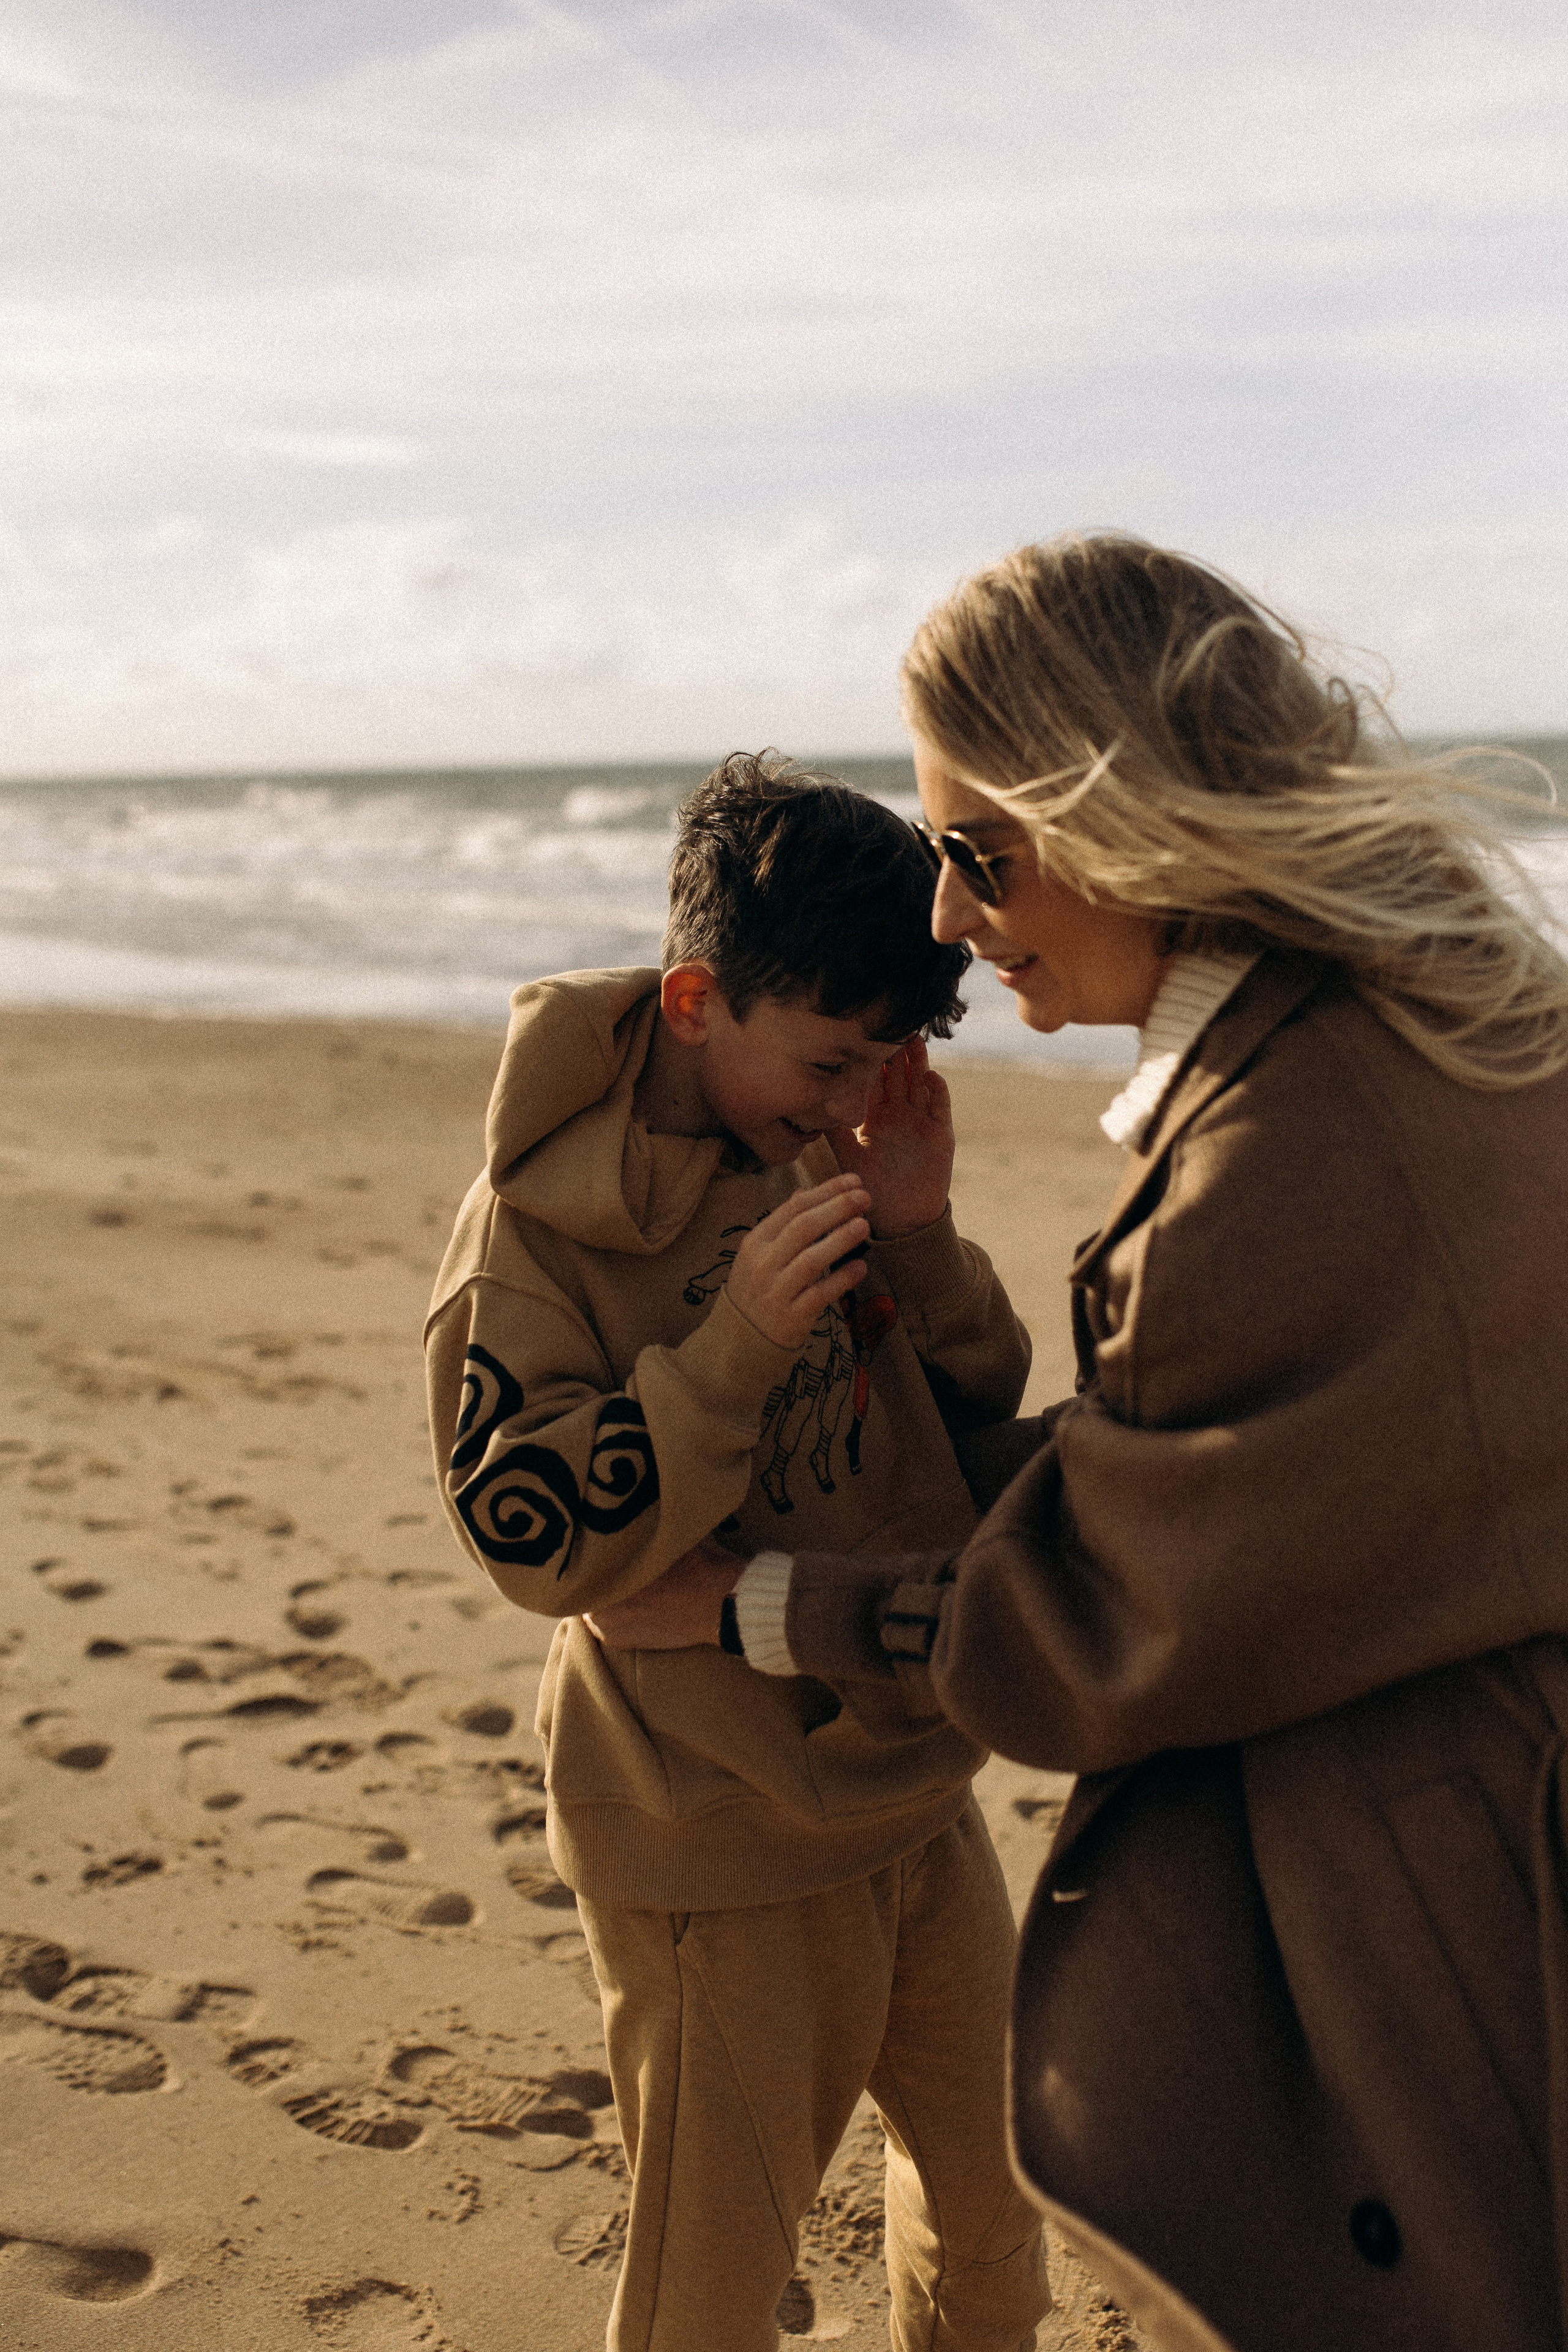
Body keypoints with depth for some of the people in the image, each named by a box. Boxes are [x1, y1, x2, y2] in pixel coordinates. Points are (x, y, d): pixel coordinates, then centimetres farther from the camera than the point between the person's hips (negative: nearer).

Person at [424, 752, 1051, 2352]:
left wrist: (918, 1240, -16)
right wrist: (736, 1344, -31)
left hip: (914, 1787, 6)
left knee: (992, 2192, 24)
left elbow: (983, 1416, 3)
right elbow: (536, 1541, -20)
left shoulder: (832, 1149, -2)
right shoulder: (537, 1220, -17)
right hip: (715, 1838, -6)